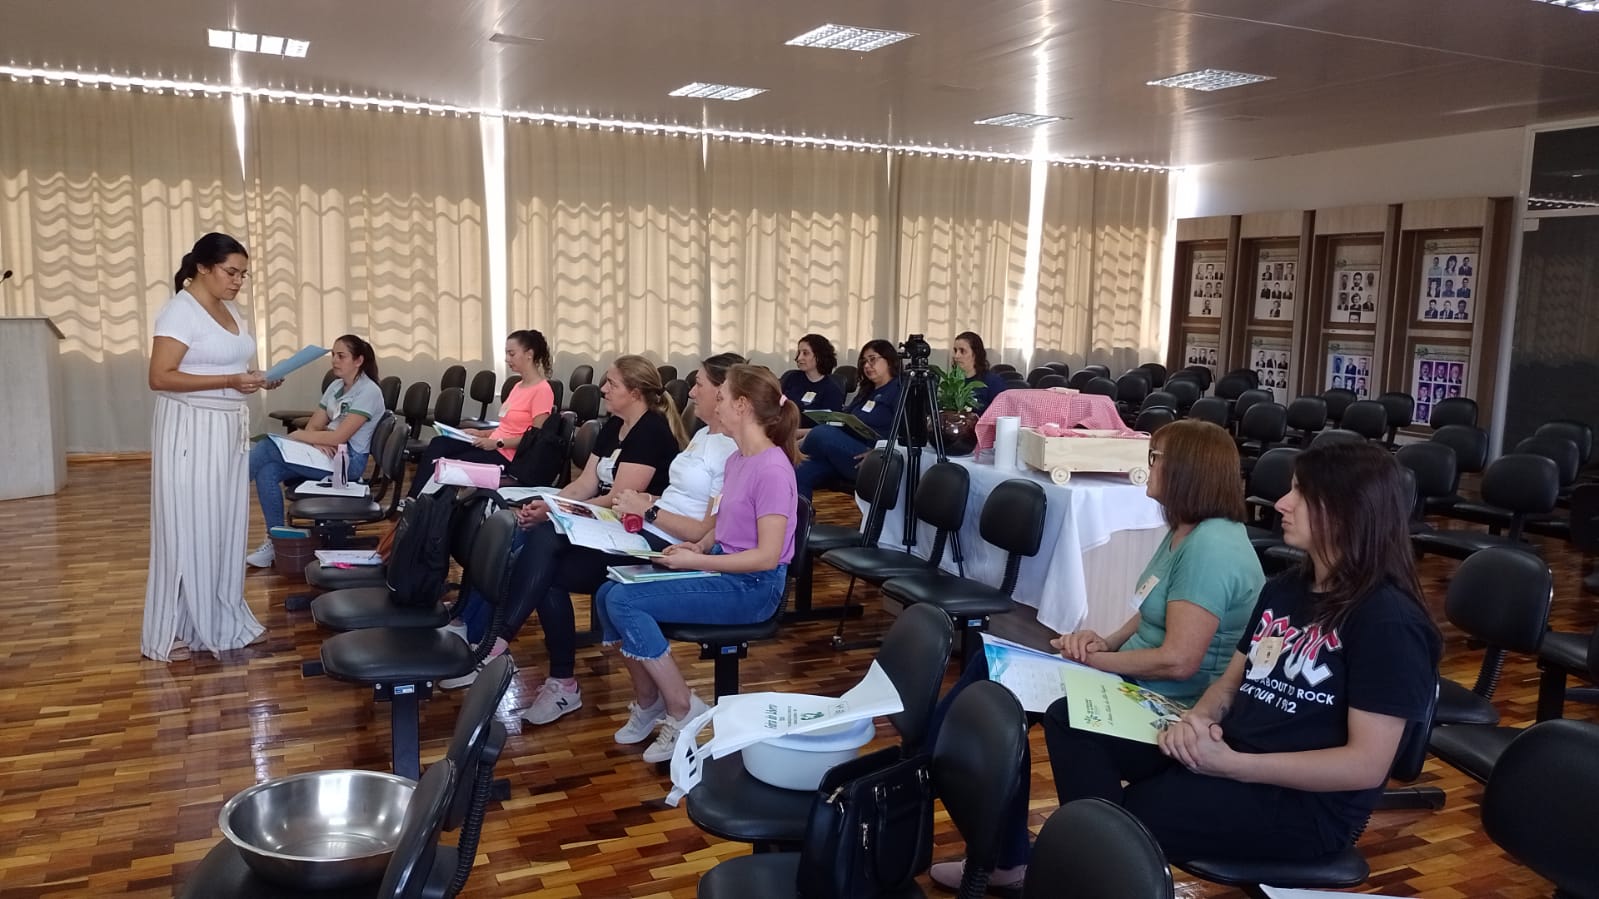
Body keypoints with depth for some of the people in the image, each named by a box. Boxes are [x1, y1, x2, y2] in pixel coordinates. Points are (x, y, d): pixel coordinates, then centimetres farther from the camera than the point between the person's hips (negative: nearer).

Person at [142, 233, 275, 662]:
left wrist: (255, 379, 1)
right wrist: (231, 381, -24)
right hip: (191, 430, -8)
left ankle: (219, 618, 22)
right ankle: (170, 629, 8)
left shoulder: (230, 310, 12)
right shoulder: (180, 310, -13)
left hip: (228, 428, 8)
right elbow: (160, 377, -19)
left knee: (224, 524, 12)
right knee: (187, 527, -2)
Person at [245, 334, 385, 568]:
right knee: (267, 472, -18)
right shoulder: (335, 387, 15)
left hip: (349, 461, -7)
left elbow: (339, 437, -19)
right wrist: (316, 441, -13)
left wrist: (299, 436, -10)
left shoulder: (368, 392, -10)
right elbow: (313, 426, 11)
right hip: (327, 453, 8)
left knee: (266, 448, -19)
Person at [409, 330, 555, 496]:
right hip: (493, 445, 9)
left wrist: (498, 443, -20)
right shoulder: (519, 386, 16)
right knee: (438, 444, -11)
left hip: (507, 454, -8)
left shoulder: (542, 390, -14)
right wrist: (483, 433, 6)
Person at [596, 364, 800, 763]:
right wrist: (699, 546, 0)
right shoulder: (736, 460, 9)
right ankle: (647, 701, 9)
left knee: (625, 601, -20)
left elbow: (767, 556, -22)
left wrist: (697, 561, -18)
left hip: (753, 586, -9)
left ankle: (682, 712, -7)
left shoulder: (772, 469, -19)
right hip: (723, 567, 9)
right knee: (608, 592, -4)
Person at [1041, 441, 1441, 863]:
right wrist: (1197, 719, -7)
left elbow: (1367, 765, -18)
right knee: (1069, 719, -8)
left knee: (1124, 817, -27)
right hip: (1222, 747, 8)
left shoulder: (1389, 621, -14)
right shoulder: (1283, 589, 13)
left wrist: (1233, 765, -21)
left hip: (1302, 801, -8)